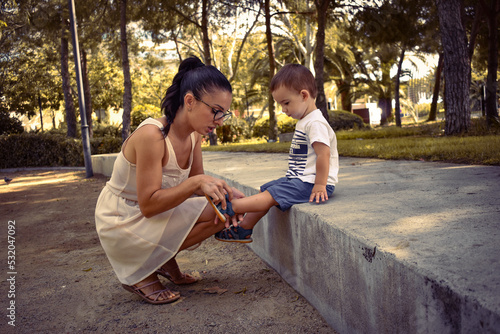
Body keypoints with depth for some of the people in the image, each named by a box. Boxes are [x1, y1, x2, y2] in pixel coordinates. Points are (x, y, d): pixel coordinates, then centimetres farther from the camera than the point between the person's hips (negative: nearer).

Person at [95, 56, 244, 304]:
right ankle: (138, 274, -6)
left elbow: (195, 184, 1)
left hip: (153, 212, 8)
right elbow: (148, 205, -28)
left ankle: (164, 261, 10)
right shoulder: (151, 135, -29)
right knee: (213, 215, -22)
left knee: (223, 210, -6)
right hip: (120, 224, -8)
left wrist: (219, 189, -19)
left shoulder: (194, 133, -4)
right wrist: (197, 182, -37)